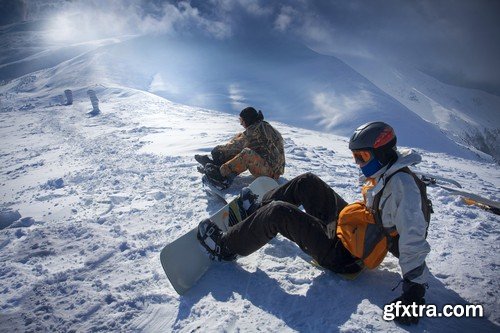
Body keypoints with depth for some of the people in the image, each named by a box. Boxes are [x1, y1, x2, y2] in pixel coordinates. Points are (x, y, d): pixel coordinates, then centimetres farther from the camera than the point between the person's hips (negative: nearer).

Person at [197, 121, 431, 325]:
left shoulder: (401, 184, -27)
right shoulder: (390, 174, 3)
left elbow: (413, 240, -30)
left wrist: (414, 291, -30)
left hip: (341, 254, -9)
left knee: (278, 213, -18)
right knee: (307, 182, 9)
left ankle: (225, 247, 1)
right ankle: (257, 209, 25)